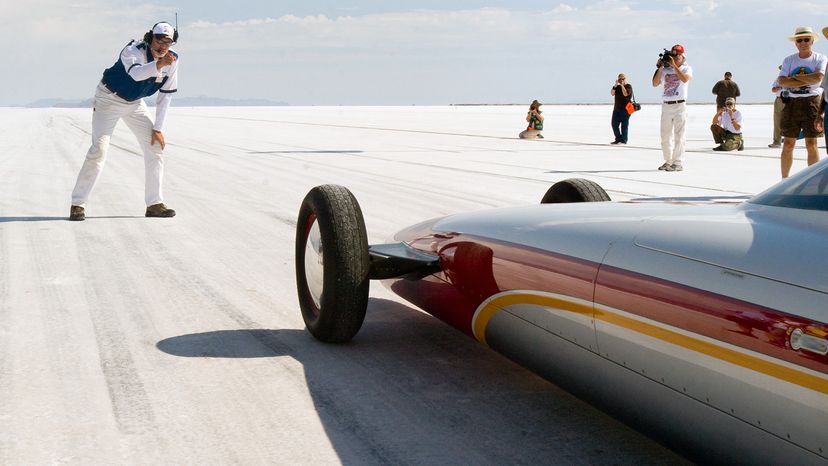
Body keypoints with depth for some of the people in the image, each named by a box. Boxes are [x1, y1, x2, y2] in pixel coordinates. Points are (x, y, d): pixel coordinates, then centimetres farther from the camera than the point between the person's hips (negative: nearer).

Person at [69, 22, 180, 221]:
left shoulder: (172, 61, -12)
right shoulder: (133, 51, -29)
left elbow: (165, 95, -3)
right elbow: (136, 73, -52)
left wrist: (158, 128, -6)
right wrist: (158, 65, -70)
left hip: (135, 103, 6)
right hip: (109, 98, -6)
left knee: (155, 146, -3)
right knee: (99, 150, -15)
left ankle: (154, 204, 6)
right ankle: (78, 204, -8)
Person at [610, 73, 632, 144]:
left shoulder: (628, 86, -2)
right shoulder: (617, 87, 16)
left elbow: (625, 94, -19)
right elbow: (612, 94, 3)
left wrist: (622, 85, -15)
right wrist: (615, 85, -6)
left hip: (625, 109, -7)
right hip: (616, 108, 7)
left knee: (624, 125, -5)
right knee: (614, 124, 5)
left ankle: (623, 140, -1)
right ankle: (618, 139, 14)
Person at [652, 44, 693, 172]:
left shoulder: (686, 68, 0)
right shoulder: (665, 70, 11)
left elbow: (685, 79, -21)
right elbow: (655, 84, 5)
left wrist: (674, 66, -20)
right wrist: (659, 68, -3)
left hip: (679, 105, -5)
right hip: (666, 105, 5)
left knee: (679, 135, -7)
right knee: (665, 136, 9)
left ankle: (677, 163, -7)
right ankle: (668, 161, 19)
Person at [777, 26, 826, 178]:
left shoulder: (820, 59, 3)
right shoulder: (788, 60, 9)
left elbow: (818, 77, -16)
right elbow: (782, 81, -6)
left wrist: (795, 77, -6)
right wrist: (807, 81, -12)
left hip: (811, 103, -2)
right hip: (791, 103, 2)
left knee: (811, 145, -3)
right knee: (788, 144, 2)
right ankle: (784, 180, 9)